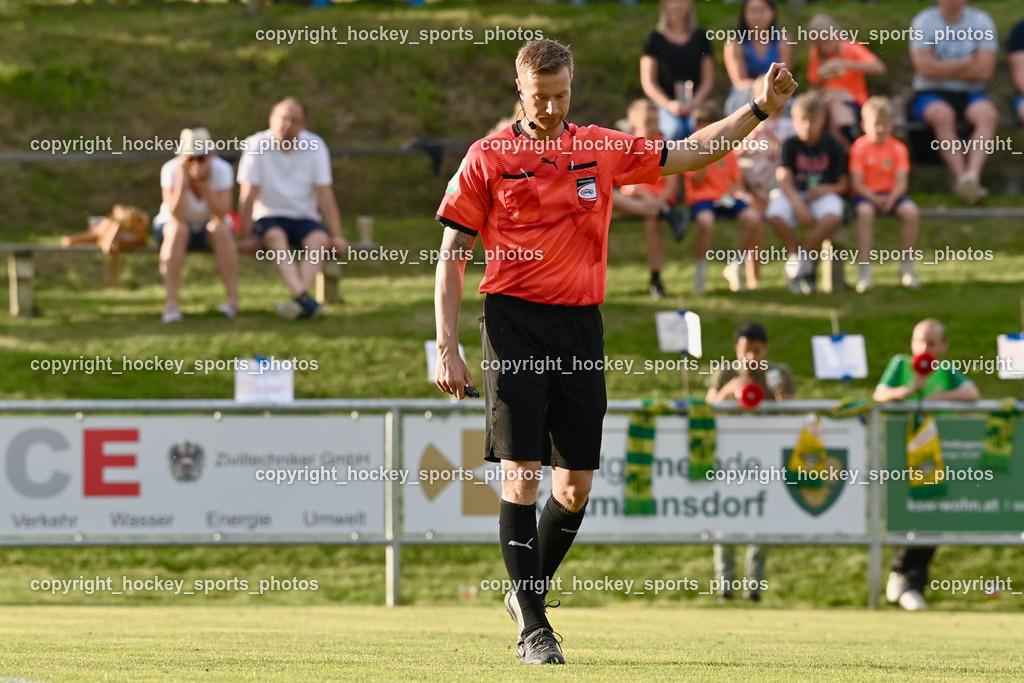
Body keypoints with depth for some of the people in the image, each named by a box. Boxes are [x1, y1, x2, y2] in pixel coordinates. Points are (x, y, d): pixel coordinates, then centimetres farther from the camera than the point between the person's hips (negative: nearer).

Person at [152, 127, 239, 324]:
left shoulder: (221, 170, -19)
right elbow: (177, 216, -31)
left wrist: (204, 182, -36)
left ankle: (233, 299, -29)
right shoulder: (171, 170, -20)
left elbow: (221, 215, -29)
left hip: (209, 229, 1)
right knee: (177, 230, -34)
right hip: (171, 226, -1)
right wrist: (183, 179, -37)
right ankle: (170, 304, -37)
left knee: (221, 229, -32)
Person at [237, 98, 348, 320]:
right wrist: (247, 235, -13)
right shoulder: (257, 145, -7)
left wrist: (336, 236, -9)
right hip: (268, 218, -2)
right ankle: (304, 299, -52)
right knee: (275, 237, -35)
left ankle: (298, 300, -47)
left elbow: (325, 195, -3)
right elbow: (248, 195, -9)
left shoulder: (315, 147, -1)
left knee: (319, 240, -31)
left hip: (304, 218, 2)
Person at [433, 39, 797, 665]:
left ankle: (528, 591, 27)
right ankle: (533, 628, -6)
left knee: (577, 483, 4)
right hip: (514, 322, -4)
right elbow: (452, 256, 2)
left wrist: (760, 109, 9)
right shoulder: (489, 158, 1)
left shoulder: (603, 149, 10)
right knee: (522, 472, -10)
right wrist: (448, 349, -5)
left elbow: (691, 153, 19)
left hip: (581, 327, 4)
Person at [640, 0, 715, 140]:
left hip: (696, 103, 2)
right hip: (664, 103, -2)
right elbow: (648, 82, 5)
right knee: (675, 130, -32)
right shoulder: (656, 38, 9)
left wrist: (694, 102, -6)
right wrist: (668, 104, -10)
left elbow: (708, 80, 12)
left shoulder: (701, 37, 14)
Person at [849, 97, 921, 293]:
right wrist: (874, 198, -25)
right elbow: (856, 183, -9)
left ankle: (907, 266, -11)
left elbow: (901, 182, -4)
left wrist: (891, 198, -24)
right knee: (865, 212, -37)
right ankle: (865, 271, -35)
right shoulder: (859, 148, -3)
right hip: (866, 195, -3)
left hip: (891, 194, 3)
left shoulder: (898, 148, 4)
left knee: (911, 212, -27)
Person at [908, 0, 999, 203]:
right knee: (942, 114, -37)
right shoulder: (924, 21, 2)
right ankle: (961, 177, -40)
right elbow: (925, 67, -12)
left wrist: (944, 69, -5)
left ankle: (972, 174, -48)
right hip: (931, 94, -2)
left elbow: (984, 70, -4)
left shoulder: (981, 22, 6)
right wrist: (968, 63, -5)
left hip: (970, 94, 2)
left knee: (988, 114, -32)